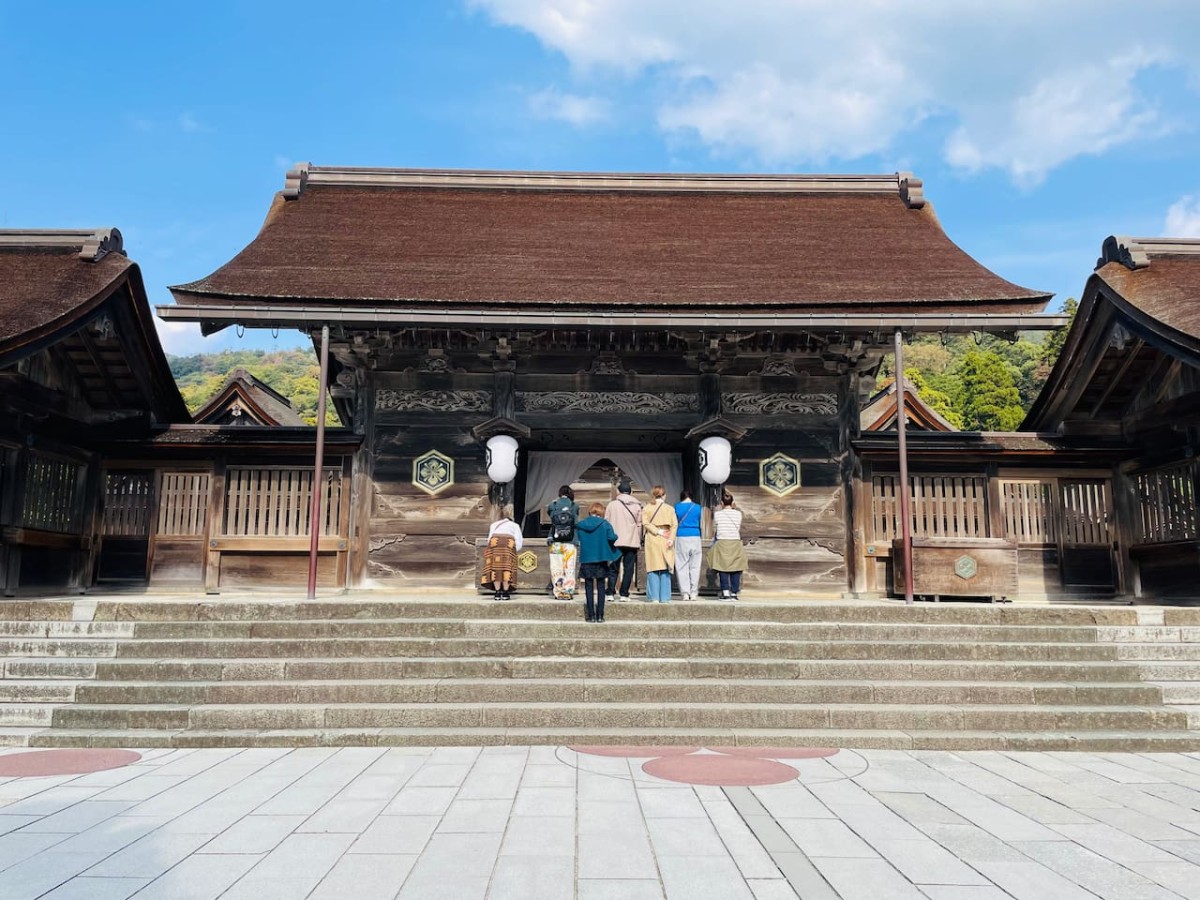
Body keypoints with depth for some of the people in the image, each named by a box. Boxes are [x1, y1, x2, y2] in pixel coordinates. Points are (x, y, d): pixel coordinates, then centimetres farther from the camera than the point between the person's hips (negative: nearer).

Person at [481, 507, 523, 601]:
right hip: (509, 542, -1)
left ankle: (497, 593, -7)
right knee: (507, 568, -2)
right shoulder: (515, 525, 32)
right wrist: (514, 551, 30)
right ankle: (505, 592, -7)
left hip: (494, 542, 1)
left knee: (495, 568, -2)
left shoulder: (494, 525, 35)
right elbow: (519, 543, 19)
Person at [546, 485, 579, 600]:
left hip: (556, 542, 1)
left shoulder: (553, 505, 1)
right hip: (571, 543, -1)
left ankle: (558, 592, 3)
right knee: (569, 568, 3)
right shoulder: (575, 506, 0)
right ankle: (568, 592, 0)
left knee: (556, 568, 5)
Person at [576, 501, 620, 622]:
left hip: (586, 559, 1)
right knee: (600, 588, 7)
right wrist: (616, 536, 4)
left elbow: (577, 539, 3)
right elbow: (611, 537, -17)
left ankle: (591, 615, 4)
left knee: (589, 588, 6)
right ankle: (600, 615, 4)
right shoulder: (605, 524, -5)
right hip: (601, 559, -1)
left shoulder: (580, 525, 0)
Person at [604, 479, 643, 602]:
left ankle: (610, 594, 3)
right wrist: (638, 541, 13)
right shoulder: (637, 506, 4)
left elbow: (606, 523, 3)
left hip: (616, 541, 0)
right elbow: (639, 525, 5)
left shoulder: (611, 505, 0)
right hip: (632, 542, 0)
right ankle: (624, 595, 3)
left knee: (613, 568, 8)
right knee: (628, 568, 5)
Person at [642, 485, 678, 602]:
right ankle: (664, 597, 5)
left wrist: (658, 532, -8)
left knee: (653, 568, 2)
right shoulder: (670, 508, 5)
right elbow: (675, 524, -4)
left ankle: (653, 596, -1)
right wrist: (672, 539, -8)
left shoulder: (647, 508, 5)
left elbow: (645, 523, -7)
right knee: (665, 569, 5)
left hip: (652, 540, 0)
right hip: (666, 540, 0)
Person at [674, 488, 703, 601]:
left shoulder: (677, 507, 0)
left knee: (682, 567, 3)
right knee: (695, 566, 6)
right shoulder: (698, 507, 4)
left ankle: (685, 593, -1)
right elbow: (701, 524, 12)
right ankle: (694, 593, 5)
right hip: (695, 537, 1)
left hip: (681, 538, -1)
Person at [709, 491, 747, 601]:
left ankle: (725, 593, -2)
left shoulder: (717, 514, -3)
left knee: (723, 569, 4)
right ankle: (734, 593, 8)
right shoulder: (738, 514, 1)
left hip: (722, 543, -1)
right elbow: (739, 528, 13)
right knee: (735, 569, 7)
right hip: (736, 543, 1)